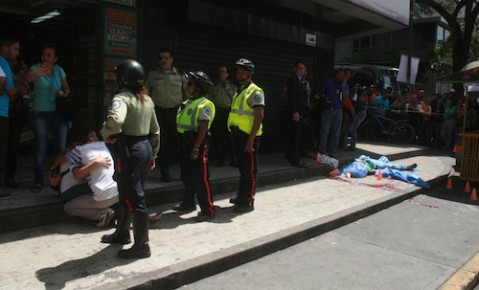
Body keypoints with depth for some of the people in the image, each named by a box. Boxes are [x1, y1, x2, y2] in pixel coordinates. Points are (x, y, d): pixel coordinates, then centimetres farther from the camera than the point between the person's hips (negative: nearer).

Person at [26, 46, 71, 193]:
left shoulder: (59, 70, 5)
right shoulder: (36, 68, -6)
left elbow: (67, 88, 14)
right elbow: (27, 78, -28)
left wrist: (63, 93, -9)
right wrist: (38, 74, -50)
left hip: (58, 113, 3)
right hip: (40, 113, -3)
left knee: (62, 147, 4)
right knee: (41, 147, -3)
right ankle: (38, 181, 2)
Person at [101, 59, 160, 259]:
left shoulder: (122, 98, -15)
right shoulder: (147, 99, 12)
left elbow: (115, 120, -36)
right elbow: (155, 130, 15)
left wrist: (108, 135, -16)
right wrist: (153, 154, 22)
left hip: (129, 150, -9)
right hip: (144, 147, 9)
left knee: (135, 198, -3)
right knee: (127, 193, 22)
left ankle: (142, 245, 6)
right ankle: (122, 233, 37)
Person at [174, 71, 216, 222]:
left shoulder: (204, 105, -13)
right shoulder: (187, 103, 14)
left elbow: (203, 127, -19)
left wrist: (196, 147, -23)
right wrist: (182, 143, 14)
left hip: (197, 143, -9)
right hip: (184, 142, 9)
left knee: (201, 178, -6)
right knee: (187, 176, 19)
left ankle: (208, 210, 1)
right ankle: (188, 203, 35)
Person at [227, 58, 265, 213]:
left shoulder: (255, 91, -10)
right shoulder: (239, 91, 16)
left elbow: (259, 116, -17)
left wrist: (251, 139, -21)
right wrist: (235, 135, 13)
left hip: (248, 136, -8)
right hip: (238, 135, 8)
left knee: (250, 169, 0)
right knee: (242, 168, 17)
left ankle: (248, 202, 7)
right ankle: (241, 196, 30)